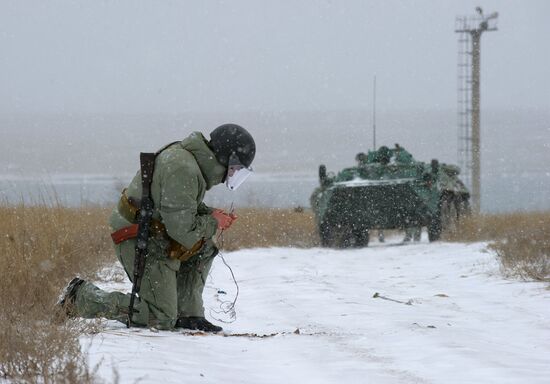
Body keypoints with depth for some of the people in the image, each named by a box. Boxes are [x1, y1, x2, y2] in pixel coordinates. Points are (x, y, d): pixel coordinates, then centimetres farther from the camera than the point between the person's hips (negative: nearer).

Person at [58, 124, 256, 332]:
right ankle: (83, 297, -1)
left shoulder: (183, 155, 7)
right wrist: (213, 223, -8)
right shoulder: (183, 170, -25)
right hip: (140, 243, -10)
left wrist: (211, 214, 4)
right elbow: (182, 229, -26)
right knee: (161, 319, -9)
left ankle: (187, 313, 13)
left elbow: (184, 207, 21)